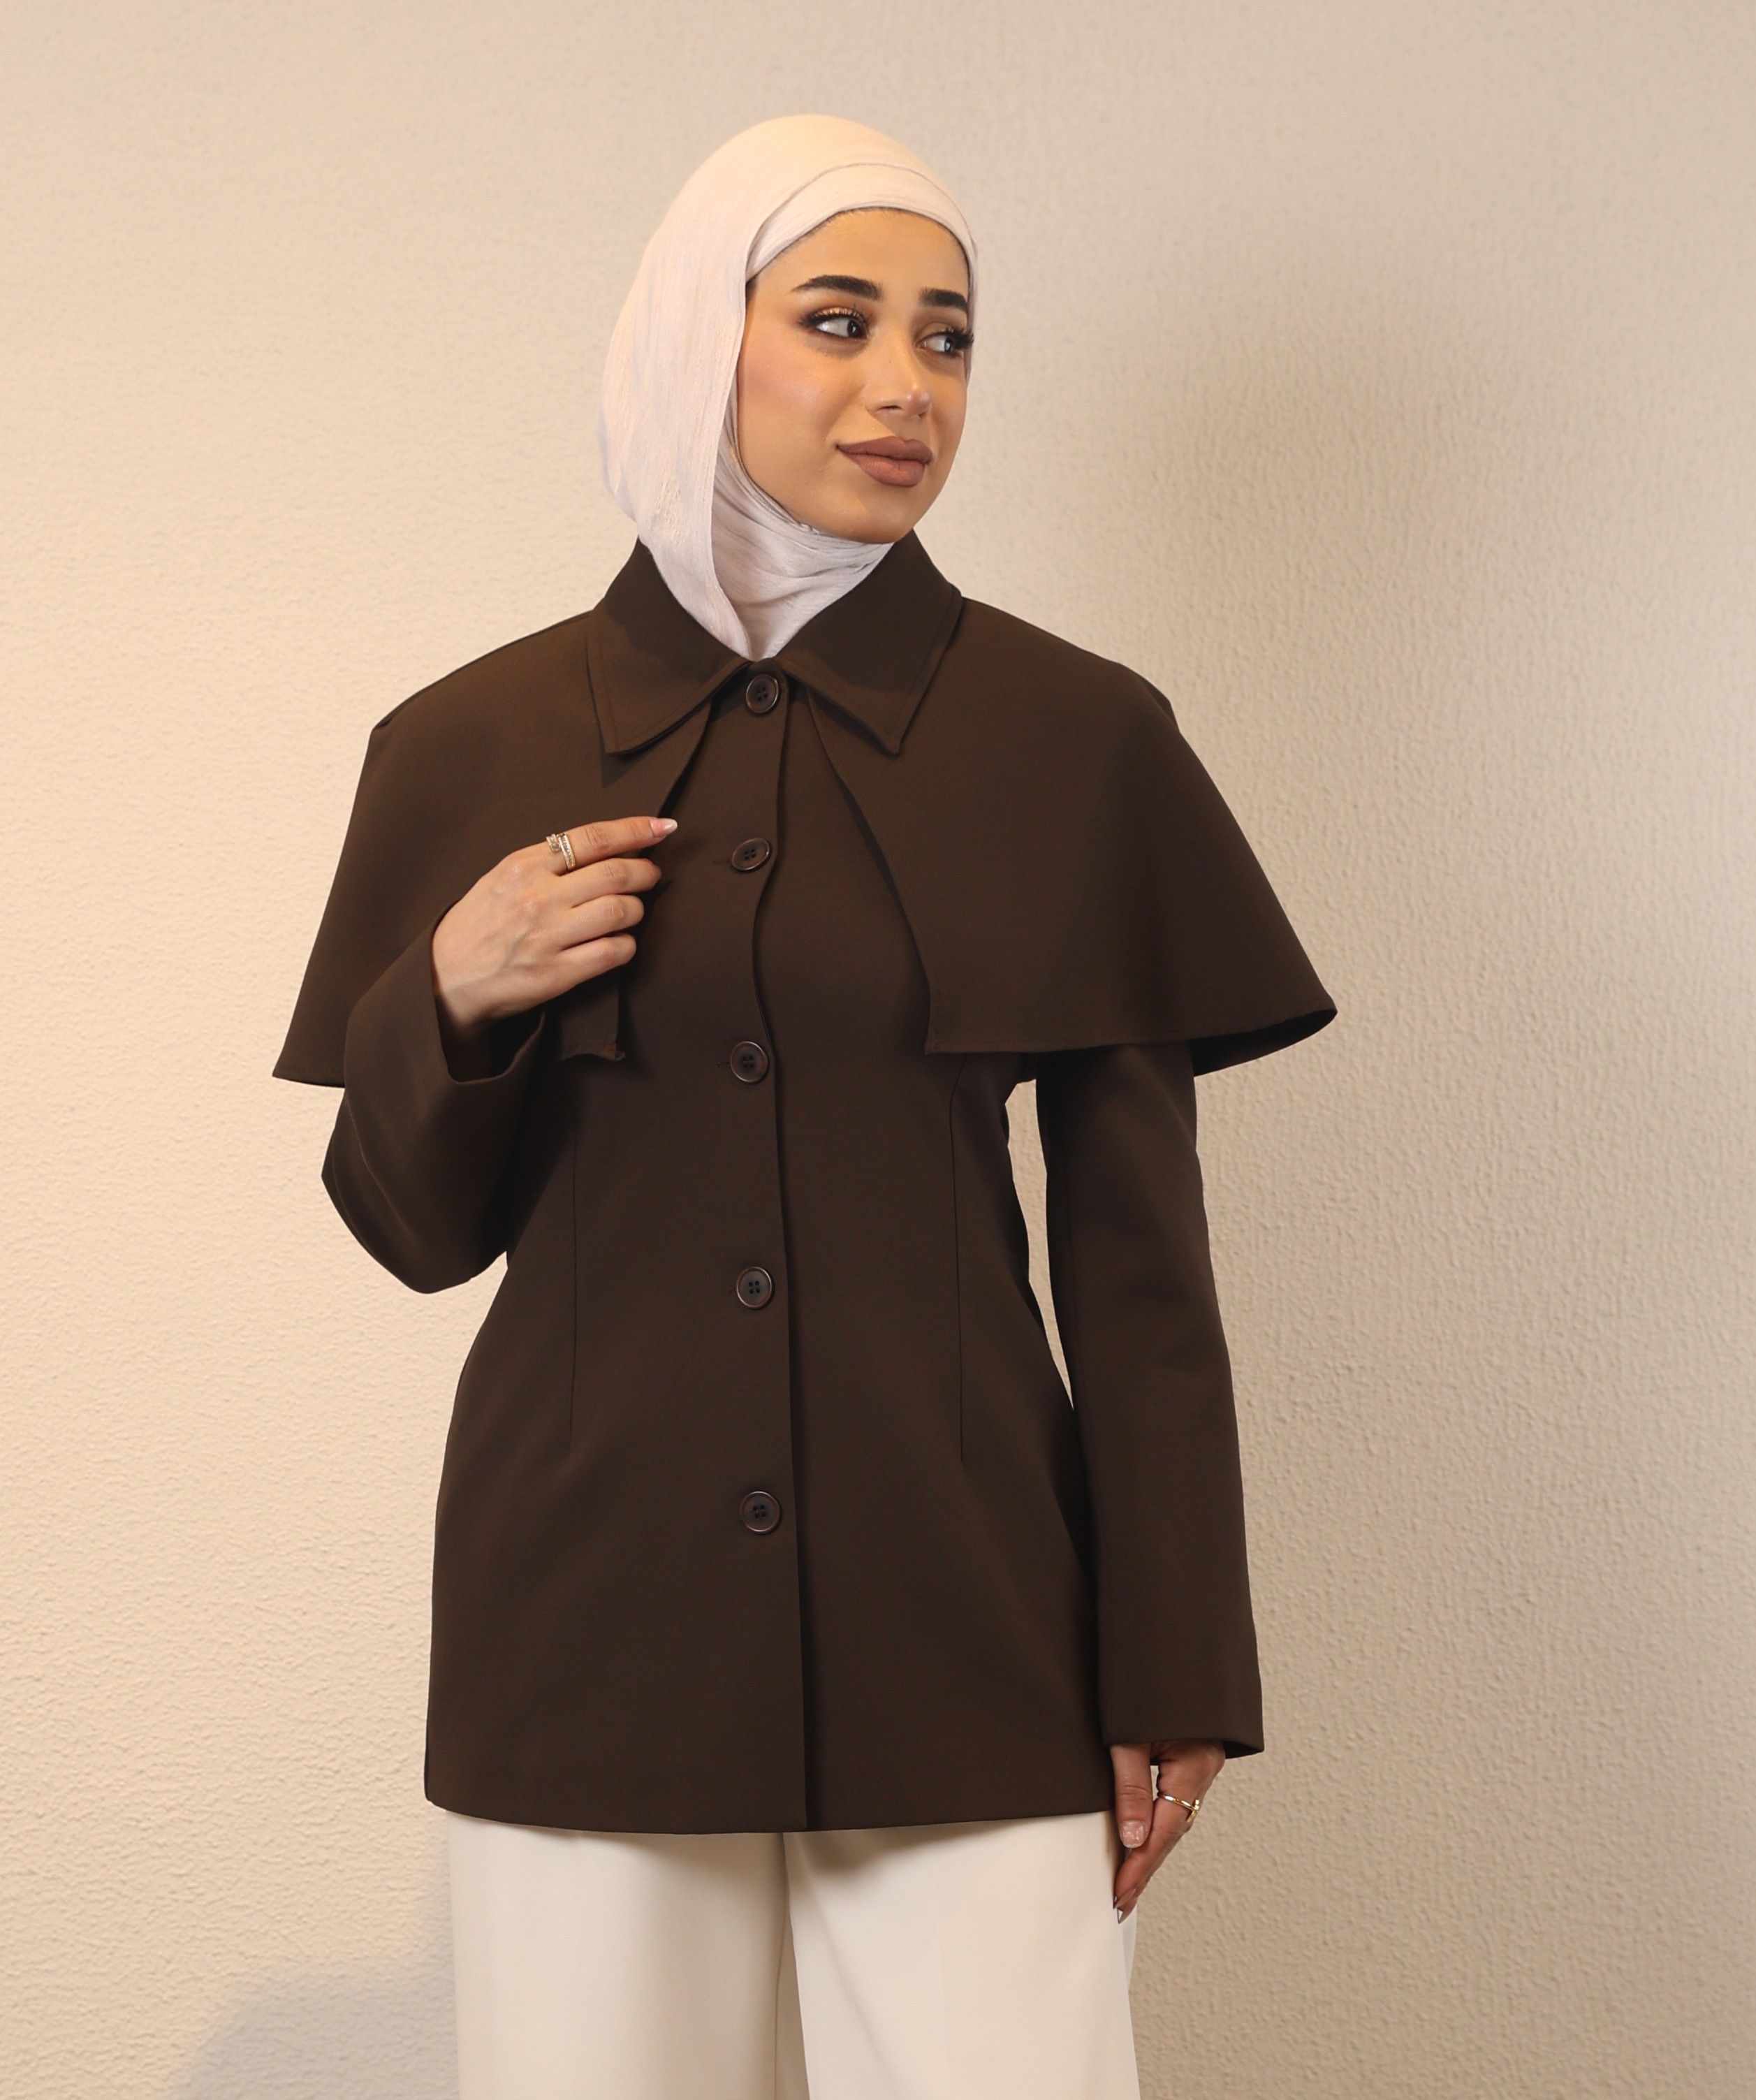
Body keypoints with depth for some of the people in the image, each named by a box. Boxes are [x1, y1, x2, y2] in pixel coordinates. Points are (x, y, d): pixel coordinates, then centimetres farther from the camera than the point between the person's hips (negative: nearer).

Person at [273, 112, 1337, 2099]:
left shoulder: (1078, 739, 1)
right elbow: (418, 1227, 7)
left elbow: (1138, 1255, 2)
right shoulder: (474, 746, 4)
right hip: (590, 1613, 1)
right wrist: (452, 998, -12)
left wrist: (1175, 1676, 1)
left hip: (965, 1625, 0)